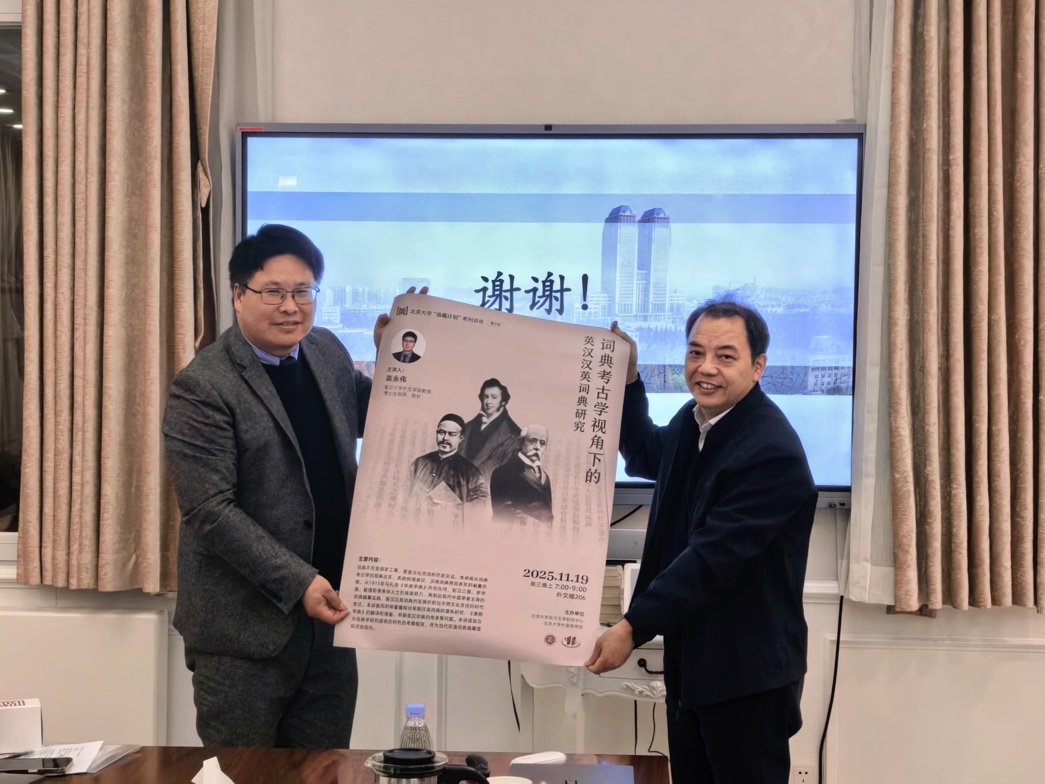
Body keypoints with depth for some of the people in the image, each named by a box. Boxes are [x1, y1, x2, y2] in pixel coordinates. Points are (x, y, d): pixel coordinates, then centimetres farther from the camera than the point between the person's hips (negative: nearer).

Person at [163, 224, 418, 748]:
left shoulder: (327, 352, 7)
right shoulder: (202, 388, -14)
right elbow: (210, 511, -18)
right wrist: (298, 583, -21)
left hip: (328, 616, 6)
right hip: (246, 629, -6)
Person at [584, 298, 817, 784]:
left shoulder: (772, 451, -23)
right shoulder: (694, 420, 6)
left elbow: (713, 557, -27)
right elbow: (644, 457, 28)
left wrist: (633, 628, -27)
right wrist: (627, 378, 13)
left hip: (747, 672, -9)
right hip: (689, 661, 9)